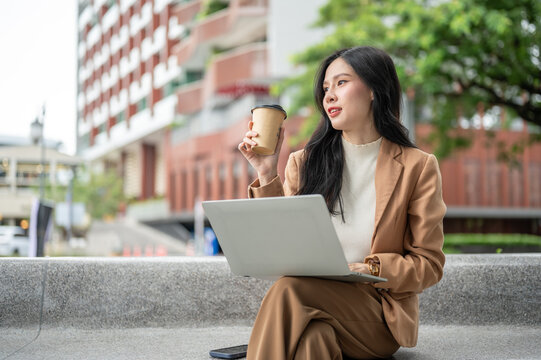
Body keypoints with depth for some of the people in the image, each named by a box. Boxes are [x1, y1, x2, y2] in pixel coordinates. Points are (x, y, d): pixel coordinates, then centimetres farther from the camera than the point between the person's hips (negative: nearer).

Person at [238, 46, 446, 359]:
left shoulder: (417, 167, 3)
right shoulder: (305, 163, 11)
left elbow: (428, 266, 3)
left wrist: (369, 270, -14)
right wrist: (267, 176, -3)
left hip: (378, 318, -2)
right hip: (311, 296, 2)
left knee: (288, 290, -31)